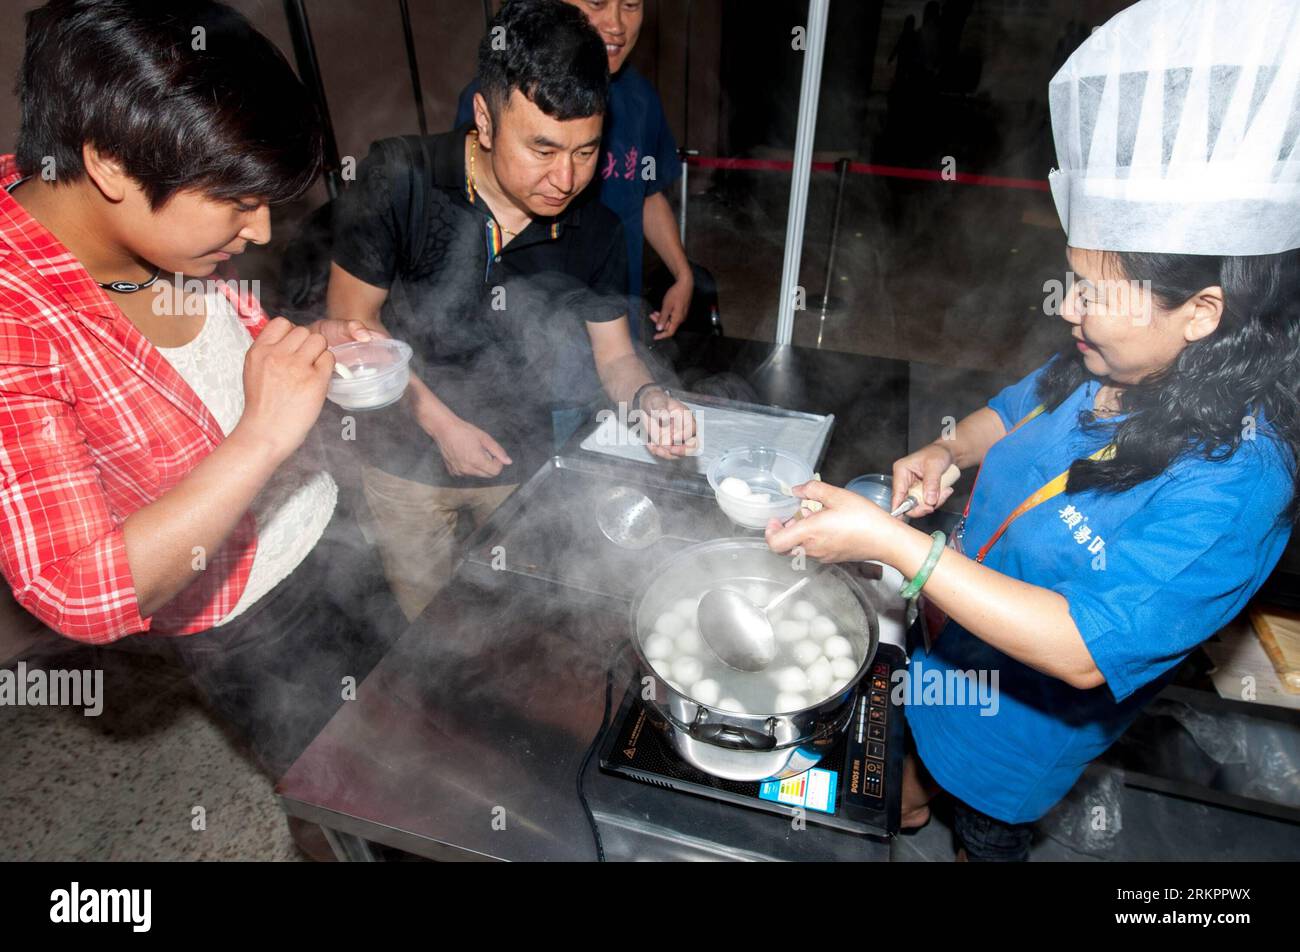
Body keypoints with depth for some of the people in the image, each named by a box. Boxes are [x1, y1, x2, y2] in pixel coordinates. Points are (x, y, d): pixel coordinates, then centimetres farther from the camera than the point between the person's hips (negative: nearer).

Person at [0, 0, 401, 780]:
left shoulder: (169, 230, -10)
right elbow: (81, 594, -33)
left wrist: (307, 351, -11)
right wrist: (264, 435, -39)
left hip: (326, 535, 7)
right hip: (250, 634, -6)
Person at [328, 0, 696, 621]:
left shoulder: (595, 231, -12)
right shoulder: (399, 181, -21)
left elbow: (614, 354, -5)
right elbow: (352, 320, -14)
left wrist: (648, 400, -28)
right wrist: (441, 422, -17)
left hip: (523, 463, 2)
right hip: (408, 460, -1)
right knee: (428, 622, 20)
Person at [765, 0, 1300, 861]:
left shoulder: (1230, 486, -35)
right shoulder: (1104, 370, -14)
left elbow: (1086, 650, -39)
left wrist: (891, 541, -44)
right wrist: (948, 451, -16)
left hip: (1030, 704, -7)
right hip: (955, 626, 7)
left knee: (989, 827, 24)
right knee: (921, 726, 34)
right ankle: (913, 798, 66)